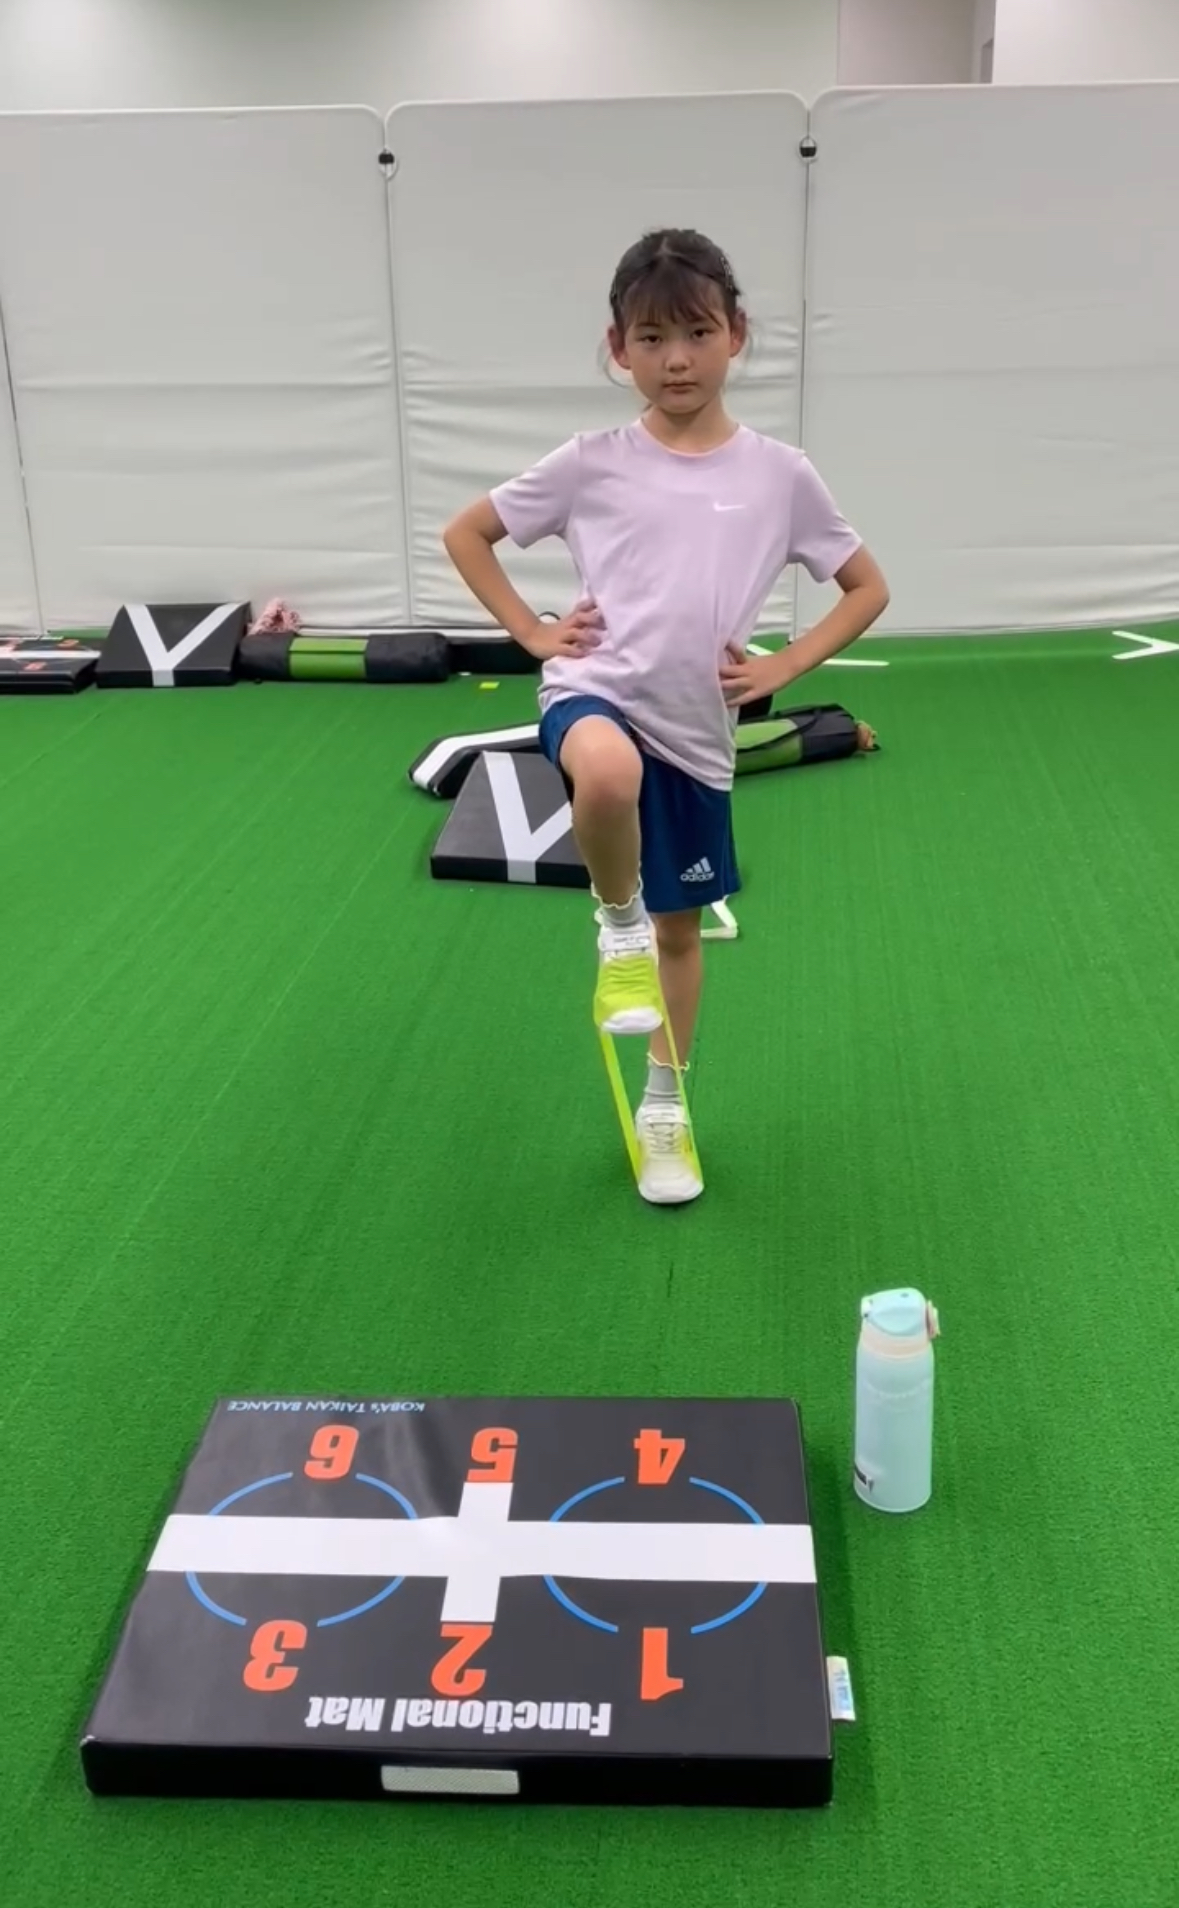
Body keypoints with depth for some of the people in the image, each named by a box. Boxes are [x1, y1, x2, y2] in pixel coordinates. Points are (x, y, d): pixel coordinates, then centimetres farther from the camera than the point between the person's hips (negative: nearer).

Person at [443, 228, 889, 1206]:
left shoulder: (777, 472, 1)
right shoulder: (591, 464, -2)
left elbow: (869, 587, 11)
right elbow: (465, 533, 10)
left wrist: (782, 666, -1)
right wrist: (532, 630, -1)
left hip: (698, 728, 3)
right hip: (594, 690, -3)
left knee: (680, 924, 14)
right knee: (610, 771, -40)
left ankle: (665, 1107, 36)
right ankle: (618, 924, -9)